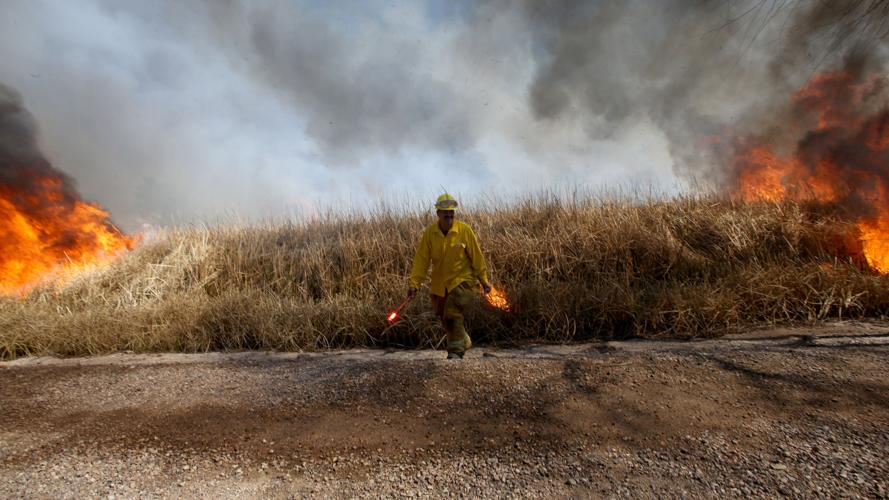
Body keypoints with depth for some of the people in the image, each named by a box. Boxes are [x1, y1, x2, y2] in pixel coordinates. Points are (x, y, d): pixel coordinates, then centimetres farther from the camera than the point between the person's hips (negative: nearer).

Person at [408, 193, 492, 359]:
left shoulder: (464, 230, -13)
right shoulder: (430, 232, -8)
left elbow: (476, 256, -6)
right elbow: (421, 259, -7)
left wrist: (483, 280, -3)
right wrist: (414, 284, -11)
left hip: (462, 279, -4)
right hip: (439, 282, 4)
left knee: (452, 312, -18)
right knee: (443, 316, 13)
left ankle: (456, 348, 0)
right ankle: (464, 342, 36)